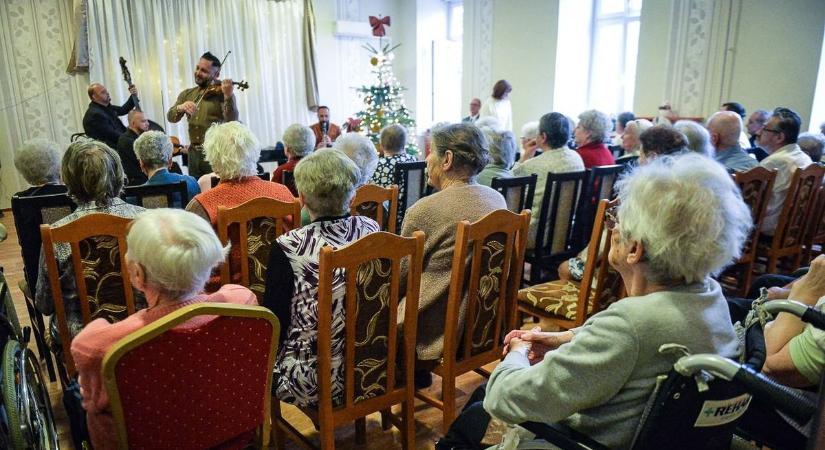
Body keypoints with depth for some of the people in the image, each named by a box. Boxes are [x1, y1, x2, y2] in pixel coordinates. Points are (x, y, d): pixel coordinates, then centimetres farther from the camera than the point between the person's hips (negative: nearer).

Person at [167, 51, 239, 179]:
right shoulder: (187, 94, 14)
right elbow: (171, 117, 5)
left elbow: (232, 121, -16)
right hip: (194, 153, 5)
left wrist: (228, 96, -30)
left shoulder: (221, 93, -2)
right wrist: (180, 108, -16)